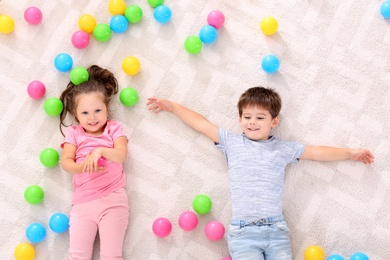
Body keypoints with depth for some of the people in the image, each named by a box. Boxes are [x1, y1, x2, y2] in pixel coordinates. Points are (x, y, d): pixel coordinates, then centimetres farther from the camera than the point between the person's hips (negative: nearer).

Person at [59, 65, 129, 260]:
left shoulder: (114, 128, 10)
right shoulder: (74, 133, 12)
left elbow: (121, 155, -5)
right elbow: (65, 162, 1)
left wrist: (100, 150, -22)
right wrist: (83, 167, -19)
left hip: (113, 198, -1)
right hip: (83, 201, 2)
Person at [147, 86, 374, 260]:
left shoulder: (284, 148, 14)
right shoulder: (232, 142, 13)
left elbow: (318, 152, 19)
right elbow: (202, 124, 17)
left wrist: (351, 153, 21)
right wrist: (171, 106, 21)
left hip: (276, 229, 1)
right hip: (243, 232, -1)